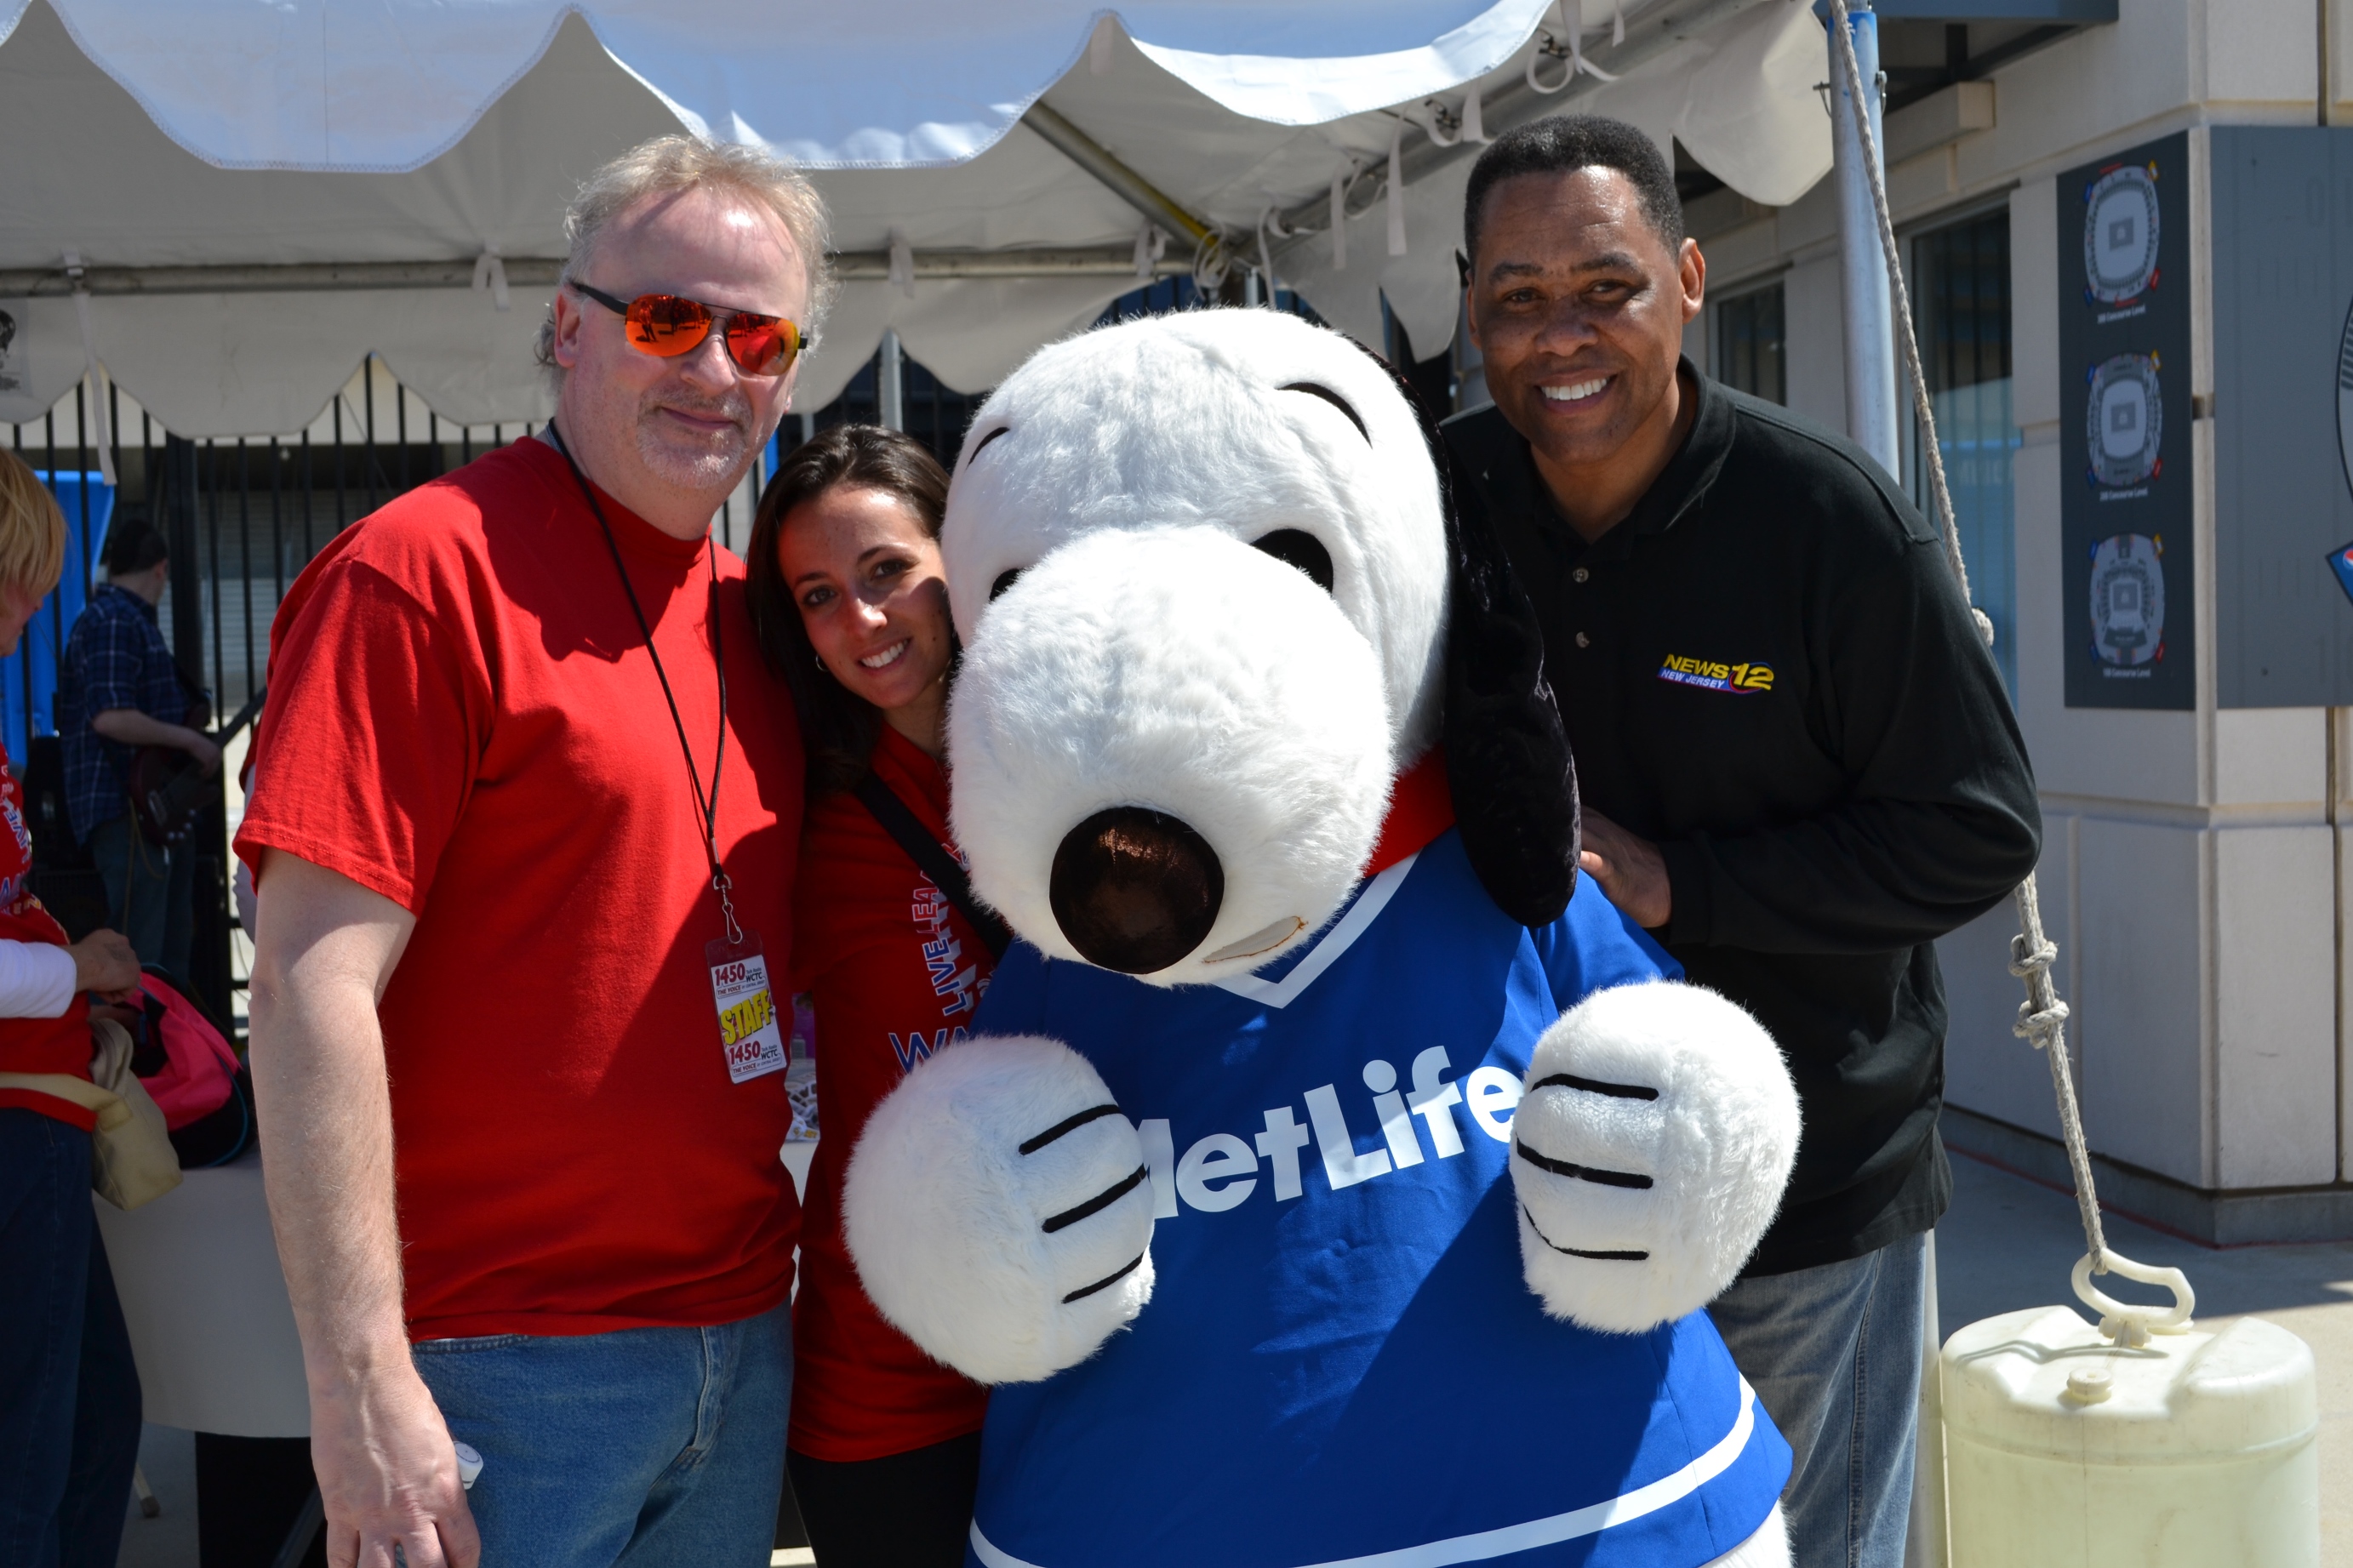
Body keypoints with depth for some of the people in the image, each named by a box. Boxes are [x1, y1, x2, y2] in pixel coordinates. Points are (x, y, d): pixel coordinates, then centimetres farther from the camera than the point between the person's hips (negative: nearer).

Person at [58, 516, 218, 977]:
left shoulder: (132, 621, 20)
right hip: (128, 809, -10)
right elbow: (110, 717, -23)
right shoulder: (112, 620, -12)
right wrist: (190, 740, -17)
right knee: (139, 962, -12)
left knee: (171, 952, 14)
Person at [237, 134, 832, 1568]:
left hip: (749, 1343, 7)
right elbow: (313, 983, -17)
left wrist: (785, 1272, 9)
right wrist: (364, 1385, -20)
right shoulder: (423, 568, -13)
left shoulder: (748, 608, 9)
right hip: (512, 1367, -7)